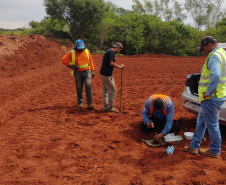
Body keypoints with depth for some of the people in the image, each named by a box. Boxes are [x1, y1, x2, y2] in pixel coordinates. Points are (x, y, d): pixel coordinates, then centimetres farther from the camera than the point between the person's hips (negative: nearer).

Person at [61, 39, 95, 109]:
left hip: (87, 71, 0)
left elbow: (90, 61, 6)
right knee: (79, 88, 7)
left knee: (88, 86, -12)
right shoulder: (72, 52, -7)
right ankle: (80, 102, 22)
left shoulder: (86, 51, 0)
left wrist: (92, 70, 2)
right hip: (78, 73, 0)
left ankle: (90, 103, -8)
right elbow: (63, 60, -5)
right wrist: (70, 66, -12)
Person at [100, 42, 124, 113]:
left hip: (103, 74, 10)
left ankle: (106, 107, 23)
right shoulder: (111, 52, -14)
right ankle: (110, 107, 9)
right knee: (112, 91, -1)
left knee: (105, 90, 15)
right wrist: (119, 67, -11)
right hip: (107, 75, -10)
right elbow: (111, 63, -23)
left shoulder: (109, 51, 16)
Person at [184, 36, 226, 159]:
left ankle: (214, 151, 18)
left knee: (212, 125, 3)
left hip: (211, 98, -11)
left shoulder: (214, 56, -18)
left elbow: (215, 76, -34)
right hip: (211, 98, 11)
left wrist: (209, 92, -23)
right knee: (201, 121, 17)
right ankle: (194, 146, 27)